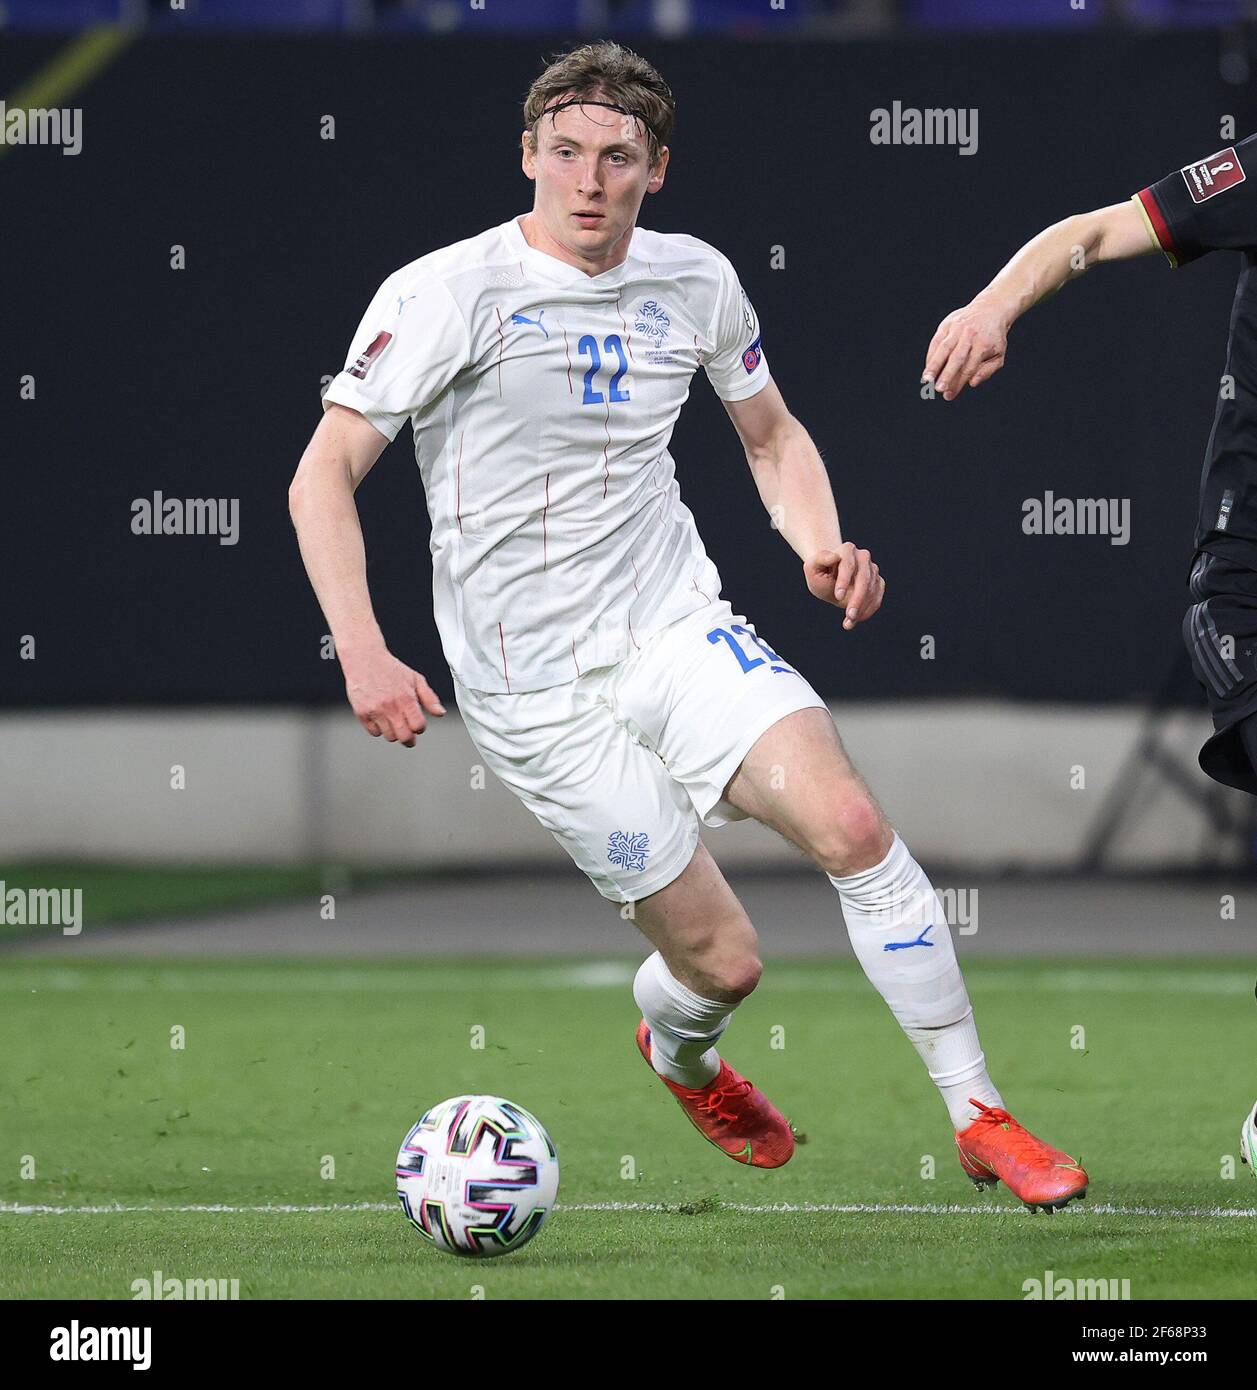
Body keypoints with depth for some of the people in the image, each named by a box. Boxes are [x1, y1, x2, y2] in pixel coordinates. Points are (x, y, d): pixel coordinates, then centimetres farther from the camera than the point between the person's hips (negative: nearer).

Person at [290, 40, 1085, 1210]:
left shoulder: (695, 281, 3)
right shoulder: (448, 293, -12)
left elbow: (771, 435, 20)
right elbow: (322, 476, -11)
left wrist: (822, 545, -1)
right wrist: (363, 654, -24)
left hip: (677, 629, 3)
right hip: (534, 691, -3)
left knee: (850, 823, -22)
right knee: (721, 959, -3)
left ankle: (980, 1119, -11)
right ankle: (679, 1056, 36)